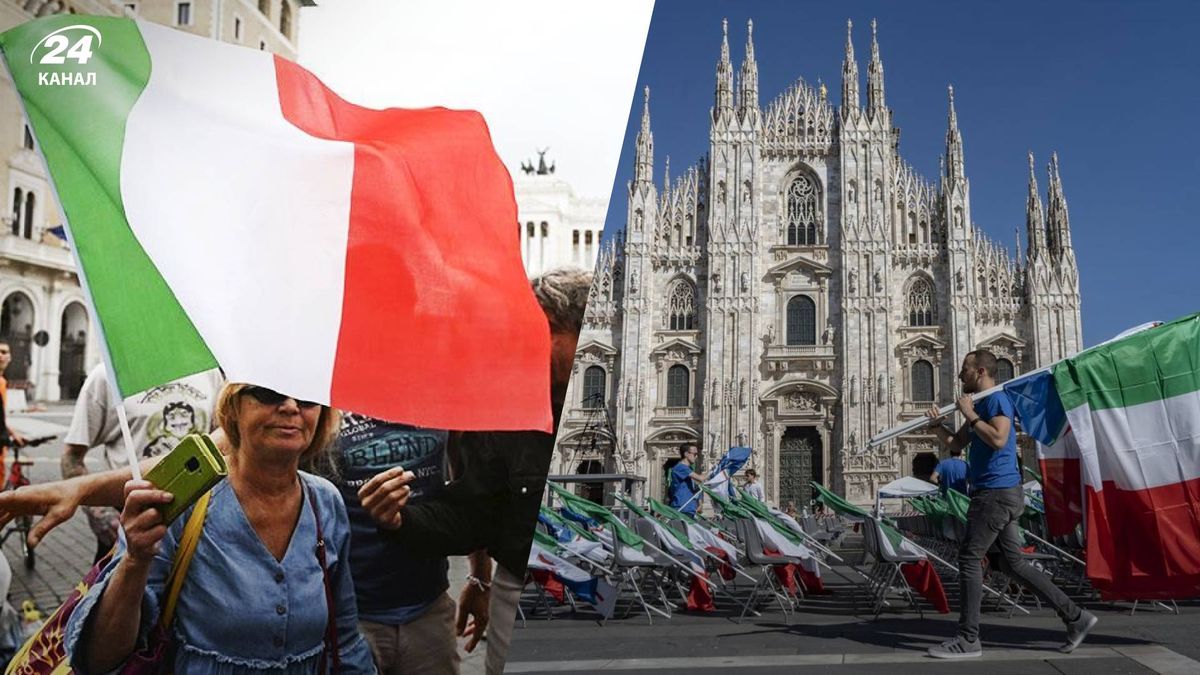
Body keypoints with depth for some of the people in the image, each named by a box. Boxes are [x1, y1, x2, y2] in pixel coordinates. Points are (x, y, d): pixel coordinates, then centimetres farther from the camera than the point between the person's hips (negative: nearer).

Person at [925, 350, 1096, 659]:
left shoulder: (996, 399, -11)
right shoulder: (980, 404, 19)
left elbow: (998, 439, -26)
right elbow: (956, 443, 22)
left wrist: (970, 415, -17)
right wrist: (937, 424, 5)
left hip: (997, 492, -10)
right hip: (998, 494, 10)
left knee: (969, 558, -7)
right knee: (1014, 563, 12)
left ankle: (968, 639, -3)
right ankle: (1075, 616, 16)